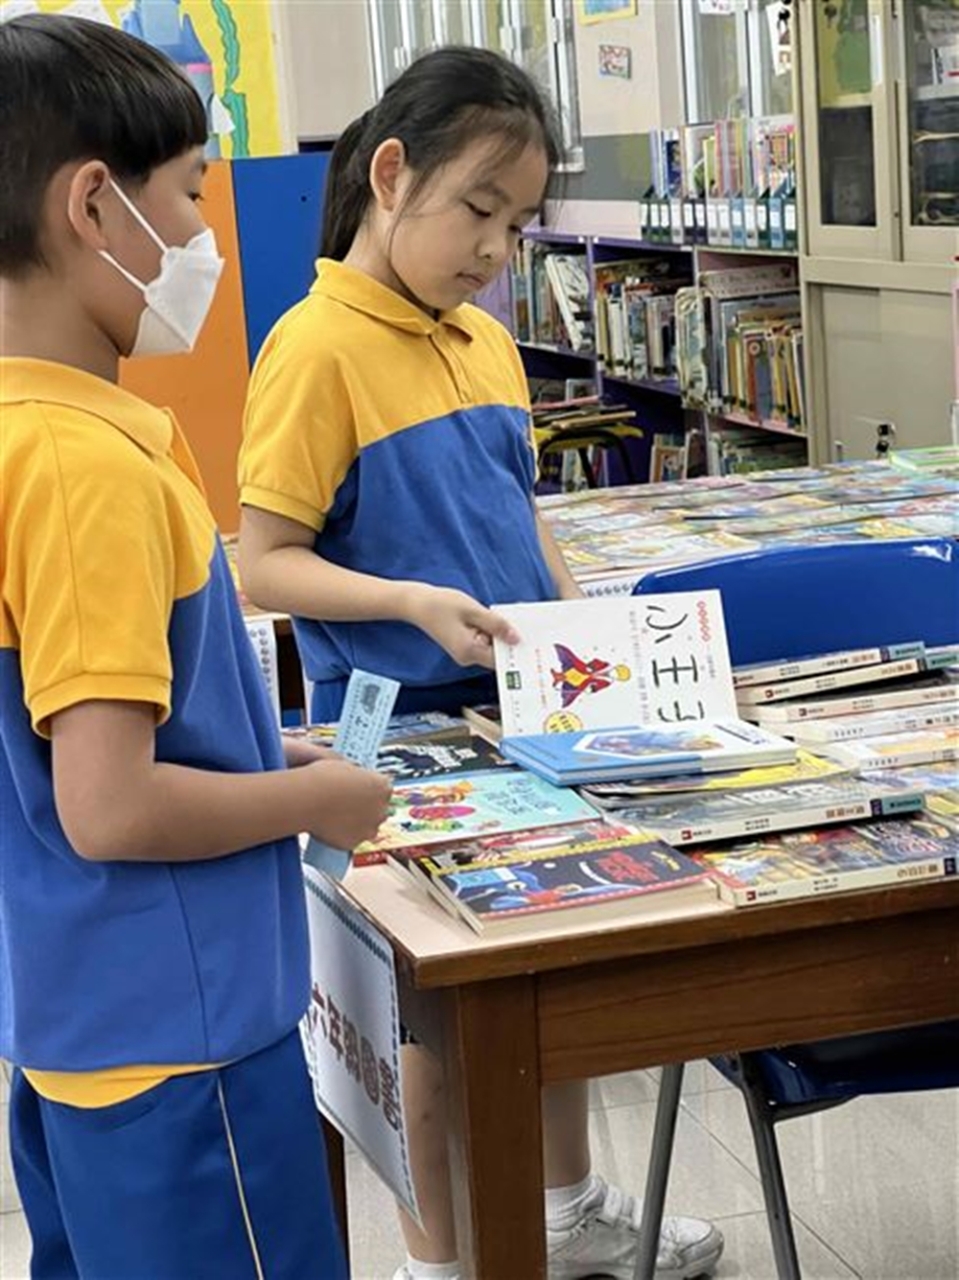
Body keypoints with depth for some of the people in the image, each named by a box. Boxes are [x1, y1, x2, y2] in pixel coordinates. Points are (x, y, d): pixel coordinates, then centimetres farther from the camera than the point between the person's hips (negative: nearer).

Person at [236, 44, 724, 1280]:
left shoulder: (488, 341, 7)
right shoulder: (316, 348, -15)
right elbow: (263, 563, -17)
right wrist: (415, 604, -28)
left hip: (521, 704, 7)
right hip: (402, 721, -7)